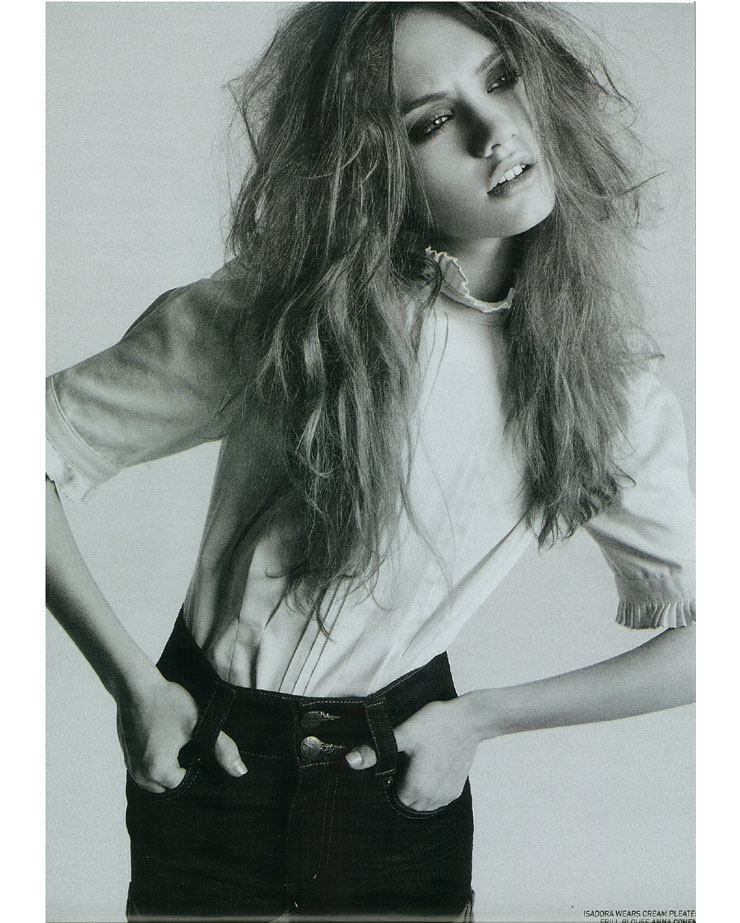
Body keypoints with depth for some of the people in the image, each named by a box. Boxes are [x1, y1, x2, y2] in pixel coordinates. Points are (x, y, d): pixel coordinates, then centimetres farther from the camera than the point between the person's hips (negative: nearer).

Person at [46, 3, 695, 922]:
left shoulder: (607, 388, -11)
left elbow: (706, 641, -6)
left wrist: (480, 715, -11)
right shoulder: (270, 324, -21)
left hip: (408, 786, 2)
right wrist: (135, 685, -15)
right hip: (213, 767, -2)